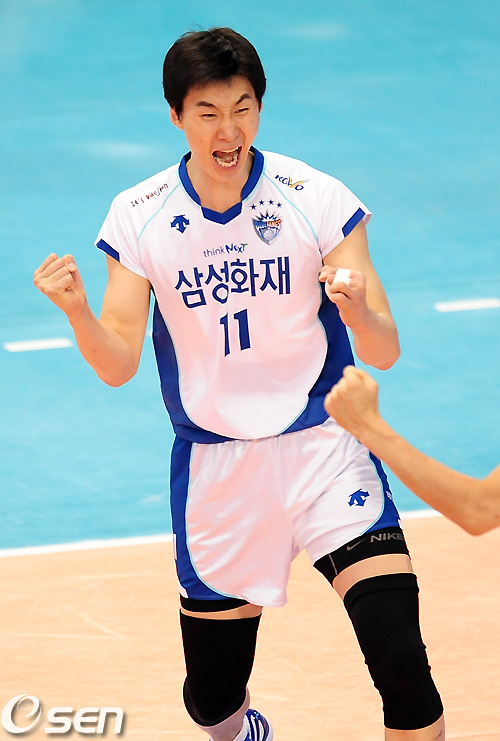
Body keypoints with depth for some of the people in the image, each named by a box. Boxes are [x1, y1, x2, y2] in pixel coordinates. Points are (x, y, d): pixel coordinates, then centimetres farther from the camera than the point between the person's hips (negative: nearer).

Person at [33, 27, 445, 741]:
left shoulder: (319, 199, -10)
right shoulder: (138, 217, -4)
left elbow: (384, 354, -10)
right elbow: (119, 365, -5)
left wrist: (360, 312, -32)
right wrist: (77, 312, -25)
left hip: (323, 447, -2)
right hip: (215, 467, 2)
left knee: (403, 668, -19)